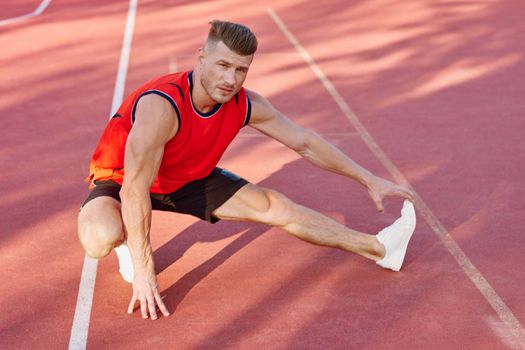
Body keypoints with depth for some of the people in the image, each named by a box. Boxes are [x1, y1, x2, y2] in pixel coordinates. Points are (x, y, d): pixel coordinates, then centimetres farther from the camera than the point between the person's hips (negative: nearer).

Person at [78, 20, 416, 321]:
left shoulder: (246, 105, -18)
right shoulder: (161, 105, -39)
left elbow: (306, 143, -4)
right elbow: (134, 189, -39)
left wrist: (369, 179, -2)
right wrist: (144, 272, -39)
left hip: (189, 180, 5)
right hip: (120, 180, -5)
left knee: (273, 206, -3)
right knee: (100, 239, -37)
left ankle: (378, 248, 8)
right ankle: (128, 241, 1)